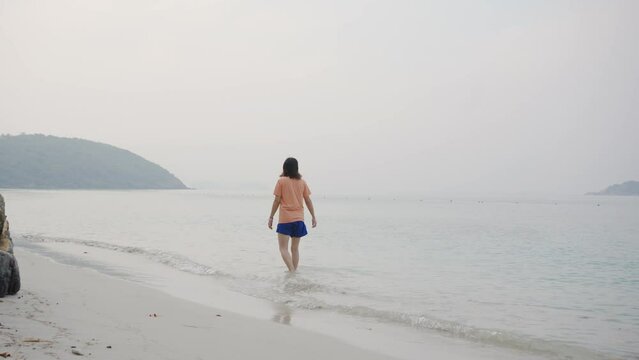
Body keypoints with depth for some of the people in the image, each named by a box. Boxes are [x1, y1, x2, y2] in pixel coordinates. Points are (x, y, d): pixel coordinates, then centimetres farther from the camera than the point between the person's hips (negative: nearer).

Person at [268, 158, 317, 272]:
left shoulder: (281, 181, -4)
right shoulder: (302, 182, 6)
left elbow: (277, 201, -4)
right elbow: (308, 200, 7)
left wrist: (271, 217, 2)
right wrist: (313, 217, 14)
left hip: (285, 219, -4)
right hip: (299, 219, 4)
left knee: (283, 248, -4)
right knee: (295, 248, 13)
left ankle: (292, 271, -20)